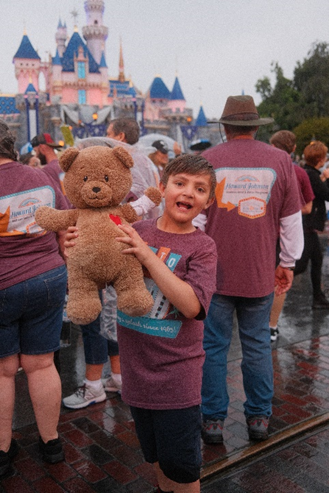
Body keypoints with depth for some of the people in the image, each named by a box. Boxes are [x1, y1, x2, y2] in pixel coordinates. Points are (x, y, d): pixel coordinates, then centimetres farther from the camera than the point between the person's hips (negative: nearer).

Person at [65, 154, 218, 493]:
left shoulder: (201, 247, -12)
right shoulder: (136, 231, -2)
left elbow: (191, 305, -26)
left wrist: (149, 256, -29)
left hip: (176, 372, -4)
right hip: (136, 365, 4)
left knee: (180, 465, 7)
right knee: (154, 454, 24)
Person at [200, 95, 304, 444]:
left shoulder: (207, 160, -6)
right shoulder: (280, 161, -2)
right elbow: (292, 219, 4)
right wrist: (288, 263, 16)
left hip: (214, 271, -1)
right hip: (260, 274, 2)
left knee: (213, 346, 9)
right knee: (257, 346, 14)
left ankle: (213, 420, 18)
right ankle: (259, 418, 25)